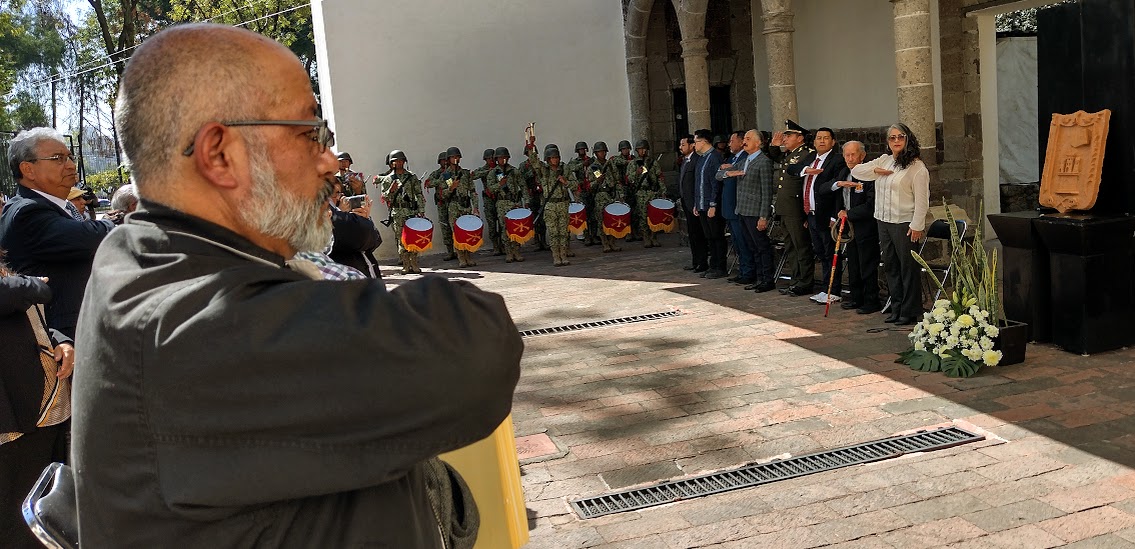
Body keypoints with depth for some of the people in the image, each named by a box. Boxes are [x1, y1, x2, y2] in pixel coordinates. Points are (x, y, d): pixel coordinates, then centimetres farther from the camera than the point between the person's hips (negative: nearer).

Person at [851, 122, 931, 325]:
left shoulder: (917, 167, -8)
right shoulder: (884, 161, 13)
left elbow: (921, 200, -12)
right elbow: (856, 171, 16)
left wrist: (917, 226, -16)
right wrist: (875, 171, -2)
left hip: (905, 224, -7)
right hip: (884, 223, 7)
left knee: (909, 268, -1)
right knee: (891, 267, 13)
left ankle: (910, 311, 6)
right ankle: (896, 308, 23)